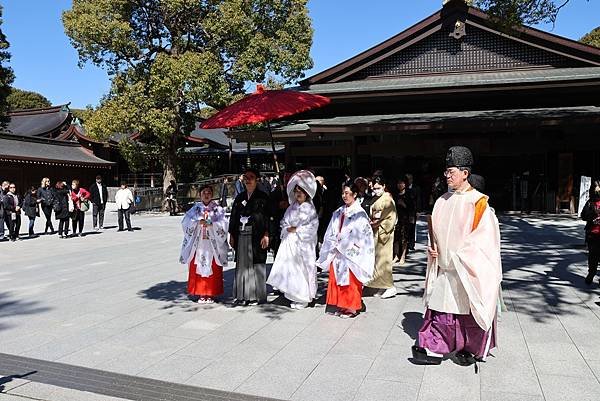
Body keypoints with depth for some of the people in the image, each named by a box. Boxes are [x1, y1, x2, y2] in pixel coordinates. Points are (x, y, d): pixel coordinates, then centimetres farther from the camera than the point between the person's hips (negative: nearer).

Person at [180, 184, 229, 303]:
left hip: (213, 245, -1)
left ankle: (211, 294, 8)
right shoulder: (195, 208, 9)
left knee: (213, 270, -1)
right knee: (197, 269, 2)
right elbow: (186, 222, -2)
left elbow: (222, 224, -6)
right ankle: (201, 294, 11)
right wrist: (198, 222, -18)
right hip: (198, 245, 2)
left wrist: (211, 224, -21)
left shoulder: (218, 209, 4)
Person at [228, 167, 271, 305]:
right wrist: (232, 235, 10)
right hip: (241, 236, 5)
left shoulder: (262, 197, 0)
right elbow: (233, 217, 15)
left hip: (256, 237, -4)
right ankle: (243, 295, 14)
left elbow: (267, 217, -5)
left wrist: (266, 235, -13)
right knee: (242, 265, 6)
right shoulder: (239, 198, 14)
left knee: (256, 265, -2)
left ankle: (256, 295, 7)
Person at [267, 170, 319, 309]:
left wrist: (297, 230, -10)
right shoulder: (292, 207, 14)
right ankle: (292, 295, 14)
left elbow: (313, 227, -11)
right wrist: (288, 229, -4)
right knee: (289, 268, 4)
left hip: (303, 244, -6)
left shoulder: (310, 208, -4)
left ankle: (302, 299, 4)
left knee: (301, 269, -4)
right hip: (289, 243, 6)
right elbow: (284, 222, 16)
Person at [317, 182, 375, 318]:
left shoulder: (359, 213, -9)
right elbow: (331, 233, 13)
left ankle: (351, 308, 12)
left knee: (350, 281, 0)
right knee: (337, 279, 9)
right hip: (338, 252, 6)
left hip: (351, 254, -6)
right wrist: (336, 244, 0)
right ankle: (341, 306, 21)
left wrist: (341, 244, -9)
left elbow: (358, 235, -12)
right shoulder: (339, 212, 10)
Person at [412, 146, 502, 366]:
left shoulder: (478, 202, -11)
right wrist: (433, 247, 2)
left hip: (468, 270, -5)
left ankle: (470, 349, 25)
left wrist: (459, 254, -17)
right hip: (444, 268, 5)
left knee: (468, 311, 7)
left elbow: (484, 235, -14)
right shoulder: (443, 201, 8)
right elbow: (435, 230, 19)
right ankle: (433, 350, 11)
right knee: (440, 309, 5)